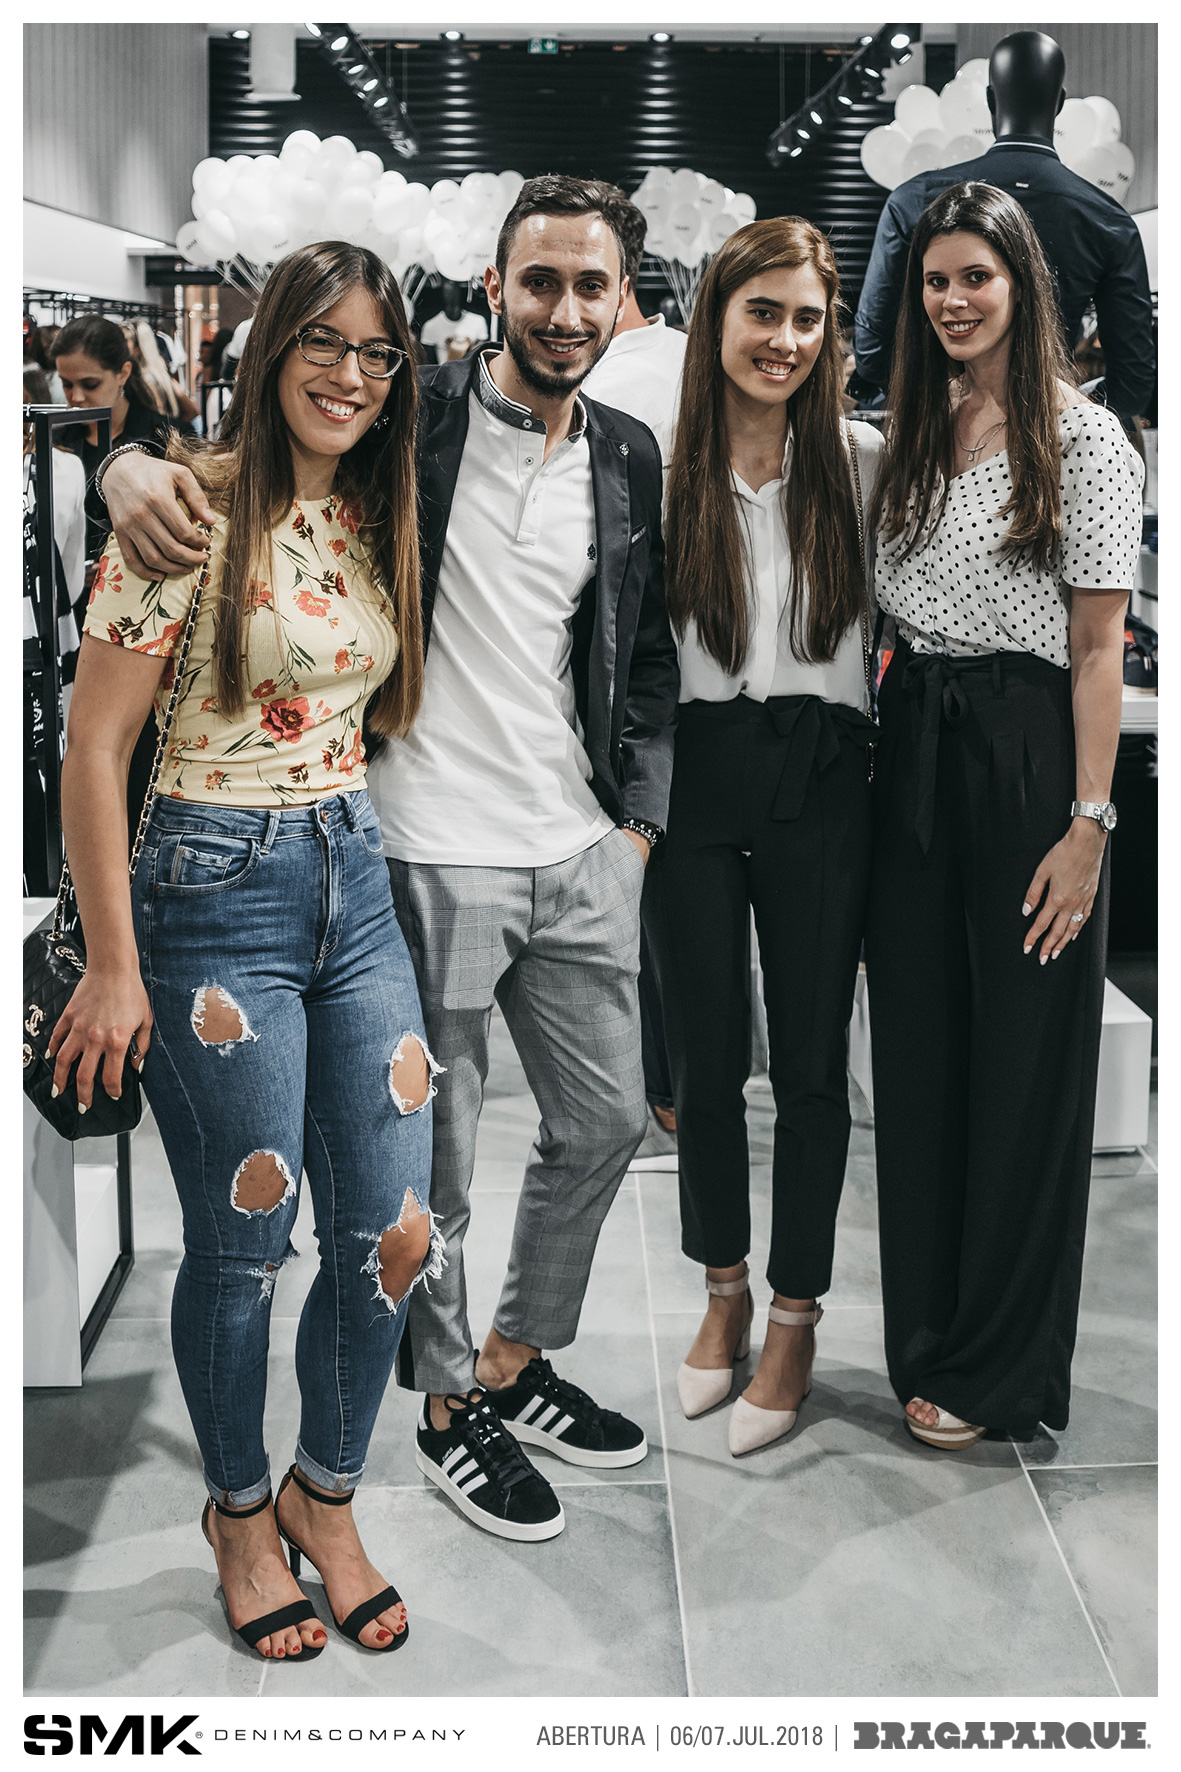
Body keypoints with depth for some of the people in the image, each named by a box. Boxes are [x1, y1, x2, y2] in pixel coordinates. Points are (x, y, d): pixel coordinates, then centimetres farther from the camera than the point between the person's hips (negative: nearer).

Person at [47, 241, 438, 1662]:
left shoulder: (370, 521, 10)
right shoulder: (189, 509, -11)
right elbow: (92, 750, -11)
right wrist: (113, 965, -11)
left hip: (355, 879, 7)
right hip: (217, 892, -6)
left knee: (393, 1234, 7)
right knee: (244, 1242, 5)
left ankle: (326, 1500, 31)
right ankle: (240, 1513, 31)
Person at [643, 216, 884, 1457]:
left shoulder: (863, 461, 1)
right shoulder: (660, 461, 1)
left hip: (819, 782, 0)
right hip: (695, 779, 1)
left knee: (811, 1062, 6)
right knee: (705, 1060, 10)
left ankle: (795, 1318, 23)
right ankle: (724, 1292, 32)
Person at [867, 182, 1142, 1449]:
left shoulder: (1081, 438, -5)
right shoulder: (910, 437, 13)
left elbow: (1098, 647, -8)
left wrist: (1088, 824, -14)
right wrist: (896, 738, 7)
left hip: (1024, 761, -6)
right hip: (910, 759, 6)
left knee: (1020, 1063, 3)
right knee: (916, 1054, 10)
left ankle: (999, 1371, 17)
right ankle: (927, 1340, 25)